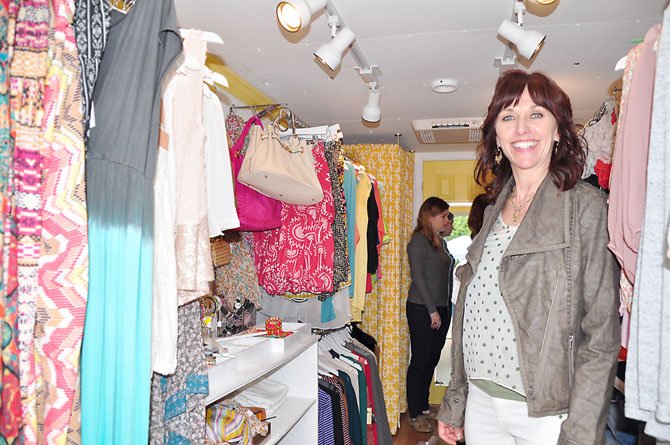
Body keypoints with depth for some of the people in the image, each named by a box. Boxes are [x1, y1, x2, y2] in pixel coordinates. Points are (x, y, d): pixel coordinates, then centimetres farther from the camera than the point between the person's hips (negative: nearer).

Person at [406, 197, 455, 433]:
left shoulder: (440, 242, 14)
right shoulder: (419, 241, -11)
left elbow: (446, 273, 10)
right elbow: (418, 276, -16)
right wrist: (432, 310, -16)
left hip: (441, 309, 8)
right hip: (422, 310, -8)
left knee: (432, 359, 14)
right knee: (420, 361, 0)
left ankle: (424, 406, 28)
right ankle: (415, 414, 11)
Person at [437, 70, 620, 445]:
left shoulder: (585, 205, -9)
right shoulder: (495, 207, 6)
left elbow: (601, 334, -12)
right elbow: (470, 311, 9)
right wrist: (454, 402, 11)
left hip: (546, 413, -5)